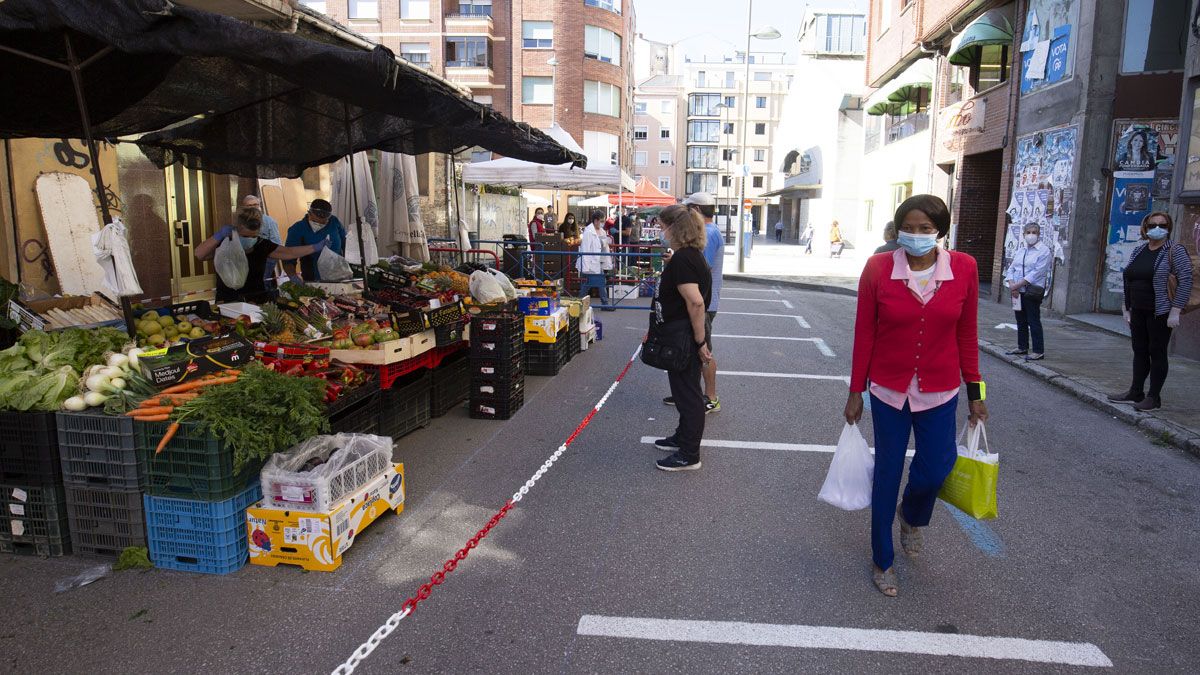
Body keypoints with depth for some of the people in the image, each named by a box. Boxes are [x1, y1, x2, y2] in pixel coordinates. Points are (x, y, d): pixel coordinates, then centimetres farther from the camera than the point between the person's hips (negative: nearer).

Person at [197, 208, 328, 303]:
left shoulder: (262, 245, 5)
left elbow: (289, 252, 8)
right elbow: (199, 255, -17)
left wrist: (315, 247, 6)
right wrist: (219, 235, -26)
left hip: (257, 298, 5)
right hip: (228, 301, -4)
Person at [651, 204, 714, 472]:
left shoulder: (682, 259, -22)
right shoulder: (692, 254, 10)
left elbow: (696, 302, -30)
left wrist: (701, 341, -25)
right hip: (682, 337, 10)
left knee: (688, 392, 1)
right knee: (685, 390, 22)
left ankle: (689, 455, 13)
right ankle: (684, 437, 39)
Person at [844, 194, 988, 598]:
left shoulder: (963, 269, -5)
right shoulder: (878, 269, -10)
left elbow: (967, 334, 3)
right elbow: (864, 334, -4)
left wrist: (974, 393, 6)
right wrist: (856, 391, 0)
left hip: (939, 392, 1)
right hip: (889, 391, -1)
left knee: (933, 472, 4)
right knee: (887, 475, 9)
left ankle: (912, 518, 42)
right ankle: (883, 561, 29)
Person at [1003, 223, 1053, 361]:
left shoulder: (1044, 251, -7)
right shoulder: (1021, 251, 14)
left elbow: (1037, 273, -16)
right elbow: (1011, 268, 10)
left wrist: (1017, 285, -18)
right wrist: (1012, 285, -8)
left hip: (1032, 291, -7)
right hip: (1018, 292, 7)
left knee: (1034, 321, -4)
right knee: (1021, 321, 13)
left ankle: (1039, 351, 1)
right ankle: (1022, 347, 24)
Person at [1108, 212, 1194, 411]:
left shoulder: (1175, 250, -7)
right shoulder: (1139, 251, 11)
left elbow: (1186, 281, -12)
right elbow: (1128, 281, 15)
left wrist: (1175, 311, -18)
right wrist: (1126, 309, 12)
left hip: (1160, 312, -6)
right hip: (1138, 312, 6)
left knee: (1157, 353, 0)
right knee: (1139, 351, 11)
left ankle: (1154, 397, 8)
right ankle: (1136, 393, 19)